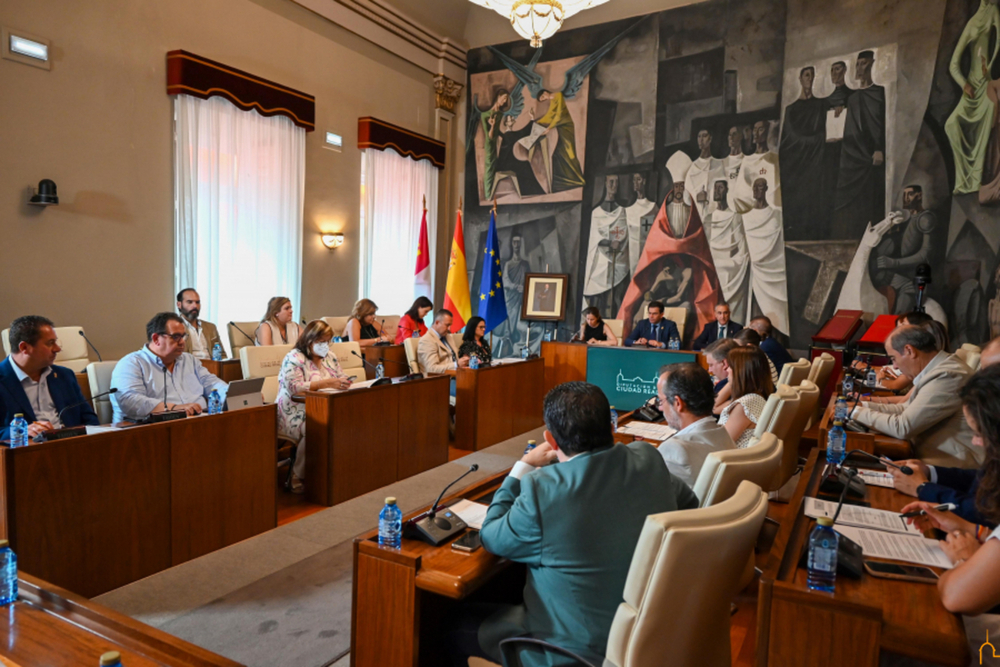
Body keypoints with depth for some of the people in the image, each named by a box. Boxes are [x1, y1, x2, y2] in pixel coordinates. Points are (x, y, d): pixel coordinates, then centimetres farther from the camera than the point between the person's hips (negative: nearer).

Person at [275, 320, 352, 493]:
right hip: (296, 413, -6)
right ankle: (297, 476, -15)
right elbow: (295, 387, -20)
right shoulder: (294, 358, -7)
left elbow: (342, 378, 16)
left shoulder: (330, 357, 15)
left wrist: (344, 382, -10)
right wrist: (327, 383, -27)